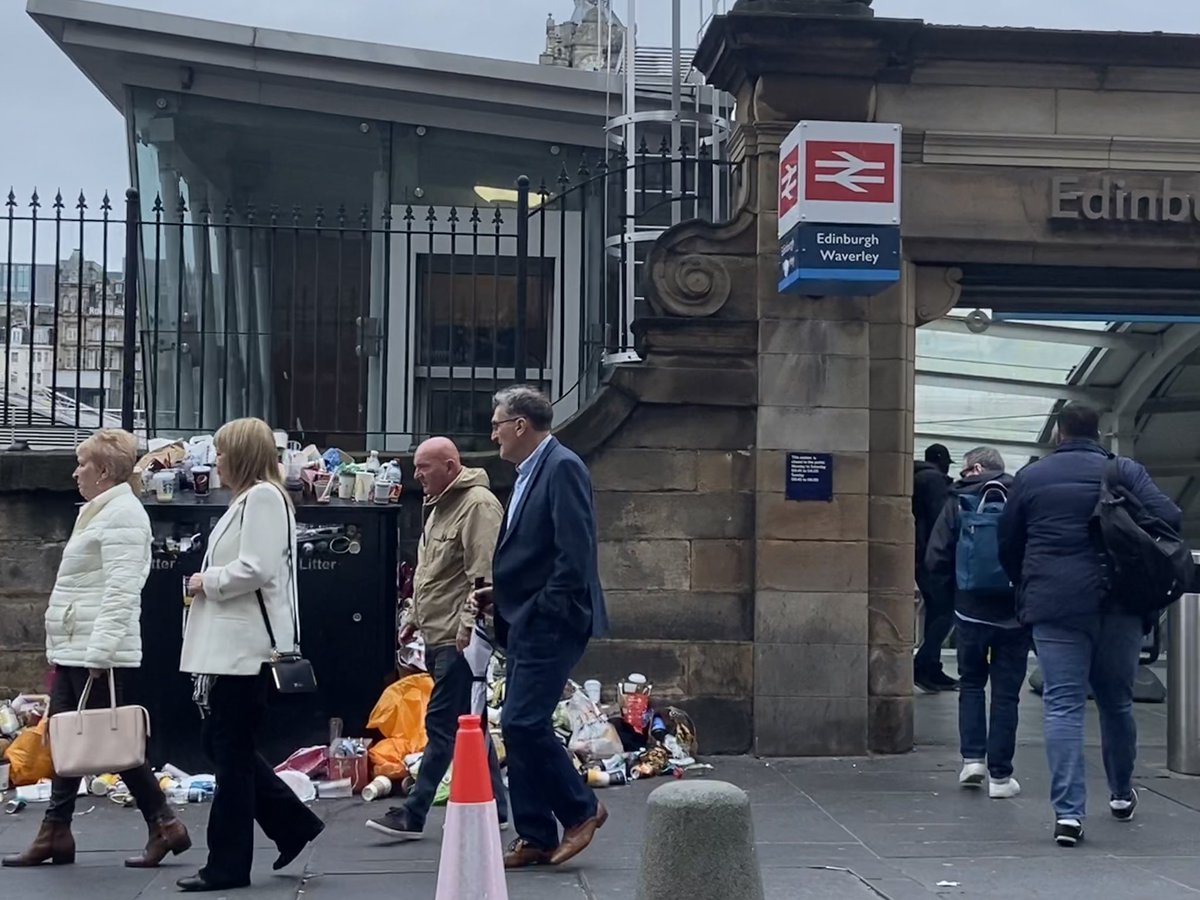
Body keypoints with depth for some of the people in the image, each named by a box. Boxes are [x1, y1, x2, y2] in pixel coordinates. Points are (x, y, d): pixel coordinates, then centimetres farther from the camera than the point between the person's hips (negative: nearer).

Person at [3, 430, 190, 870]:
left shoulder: (122, 513, -14)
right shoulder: (98, 511, 18)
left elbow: (120, 593, -22)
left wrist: (98, 652, -26)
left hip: (99, 654, -10)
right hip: (74, 651, 10)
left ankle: (165, 825, 4)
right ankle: (55, 833, 14)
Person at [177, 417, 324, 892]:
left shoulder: (263, 497, -13)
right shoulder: (248, 499, 19)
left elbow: (256, 569, -23)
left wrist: (206, 582, -10)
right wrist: (209, 582, 8)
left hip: (246, 648, -10)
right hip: (231, 644, 10)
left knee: (230, 752, -2)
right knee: (222, 743, 14)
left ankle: (228, 865, 7)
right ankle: (293, 822, 21)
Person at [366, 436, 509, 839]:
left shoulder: (478, 505, -13)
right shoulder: (438, 506, 19)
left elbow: (484, 575, -21)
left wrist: (468, 625, -24)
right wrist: (414, 616, 26)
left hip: (460, 639, -11)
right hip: (438, 637, 11)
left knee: (442, 724, -6)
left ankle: (412, 815, -3)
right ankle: (495, 809, 21)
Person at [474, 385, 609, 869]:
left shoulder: (562, 467, -13)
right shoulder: (529, 472, 16)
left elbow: (575, 552, -20)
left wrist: (544, 611, -19)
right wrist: (500, 593, 10)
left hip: (551, 624, -10)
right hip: (526, 624, 10)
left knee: (524, 722, -12)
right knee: (520, 726, 9)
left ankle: (580, 809, 5)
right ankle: (536, 837, 14)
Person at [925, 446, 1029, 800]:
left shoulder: (959, 502, -3)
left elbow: (935, 559, -7)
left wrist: (955, 591, 9)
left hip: (971, 611, 0)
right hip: (1014, 614, 0)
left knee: (971, 684, 19)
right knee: (1006, 692, 7)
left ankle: (973, 758, 9)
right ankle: (1000, 775, 8)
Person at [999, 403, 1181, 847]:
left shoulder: (1030, 477, 6)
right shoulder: (1124, 471, 3)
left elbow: (1007, 547, 9)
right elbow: (1169, 517, -9)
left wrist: (1029, 589, 24)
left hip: (1055, 609, -1)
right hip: (1119, 606, 1)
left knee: (1063, 706, -3)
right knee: (1117, 702, 17)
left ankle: (1068, 811, -12)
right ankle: (1122, 794, 32)